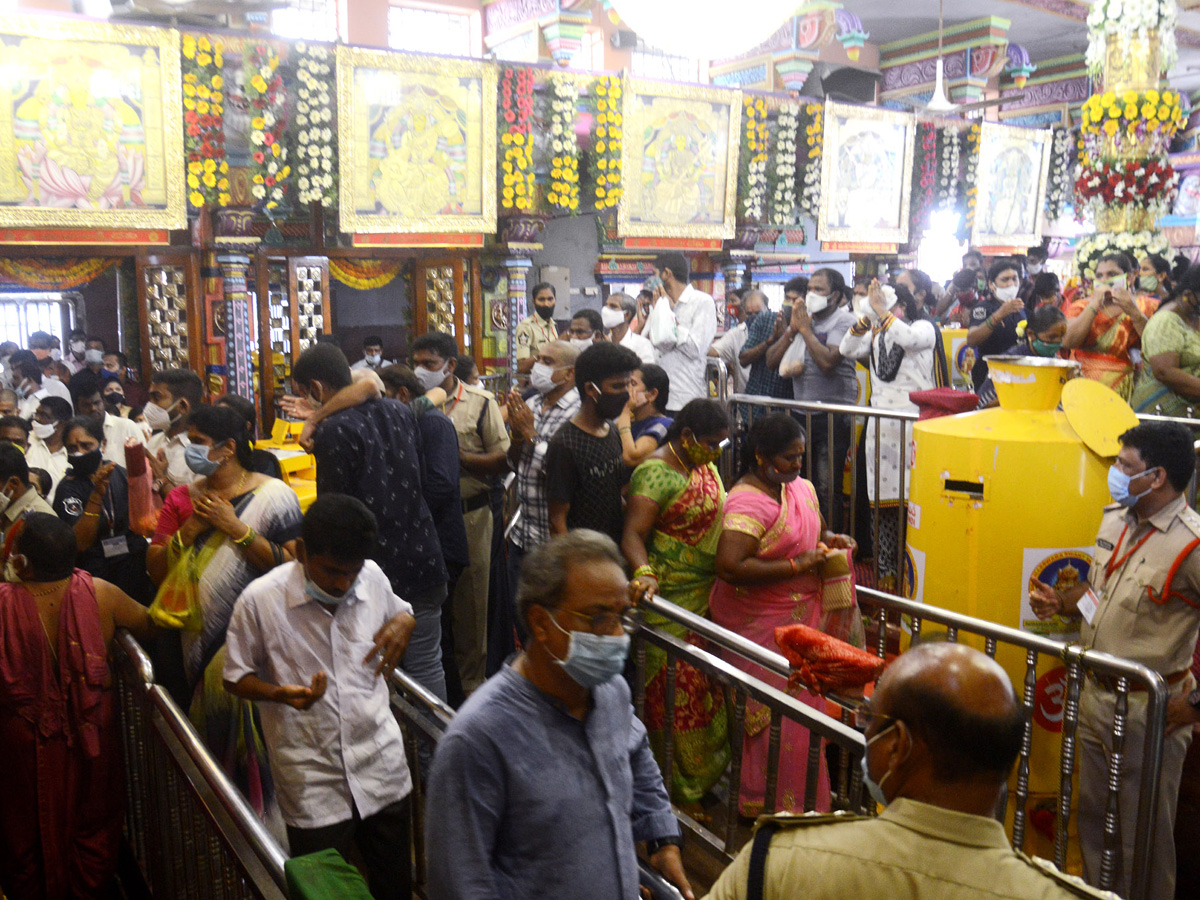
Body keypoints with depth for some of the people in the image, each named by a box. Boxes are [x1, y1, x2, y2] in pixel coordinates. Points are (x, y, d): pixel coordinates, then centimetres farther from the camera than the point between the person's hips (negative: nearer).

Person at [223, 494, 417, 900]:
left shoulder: (373, 577, -4)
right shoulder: (260, 600, -14)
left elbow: (400, 610, 18)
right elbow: (235, 677, -2)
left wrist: (404, 622, -6)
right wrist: (281, 694, -22)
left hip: (383, 770, 3)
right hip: (314, 786, -3)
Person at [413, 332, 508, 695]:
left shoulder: (480, 402, -1)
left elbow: (503, 459, -4)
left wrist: (457, 455, -12)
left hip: (469, 515, -2)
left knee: (470, 602, 6)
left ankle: (471, 683, 21)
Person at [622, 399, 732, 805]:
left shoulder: (705, 464, 9)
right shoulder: (656, 473, -18)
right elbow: (633, 533, -24)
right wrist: (644, 572, -41)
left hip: (706, 596, 8)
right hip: (669, 600, -8)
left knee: (704, 683, 15)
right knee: (676, 688, 0)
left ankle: (701, 773, 30)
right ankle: (677, 788, 16)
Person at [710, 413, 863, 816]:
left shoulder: (803, 489, 8)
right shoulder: (747, 503, -20)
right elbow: (729, 567, -31)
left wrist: (832, 540, 2)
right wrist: (798, 565, -25)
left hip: (801, 614, 8)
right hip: (761, 624, -8)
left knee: (804, 703, 13)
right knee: (774, 712, -3)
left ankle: (802, 796, 28)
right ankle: (769, 803, 12)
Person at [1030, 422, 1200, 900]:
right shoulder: (1114, 519, 4)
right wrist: (1061, 603, 1)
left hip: (1150, 710, -7)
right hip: (1094, 695, 8)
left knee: (1142, 835, 8)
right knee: (1093, 816, 21)